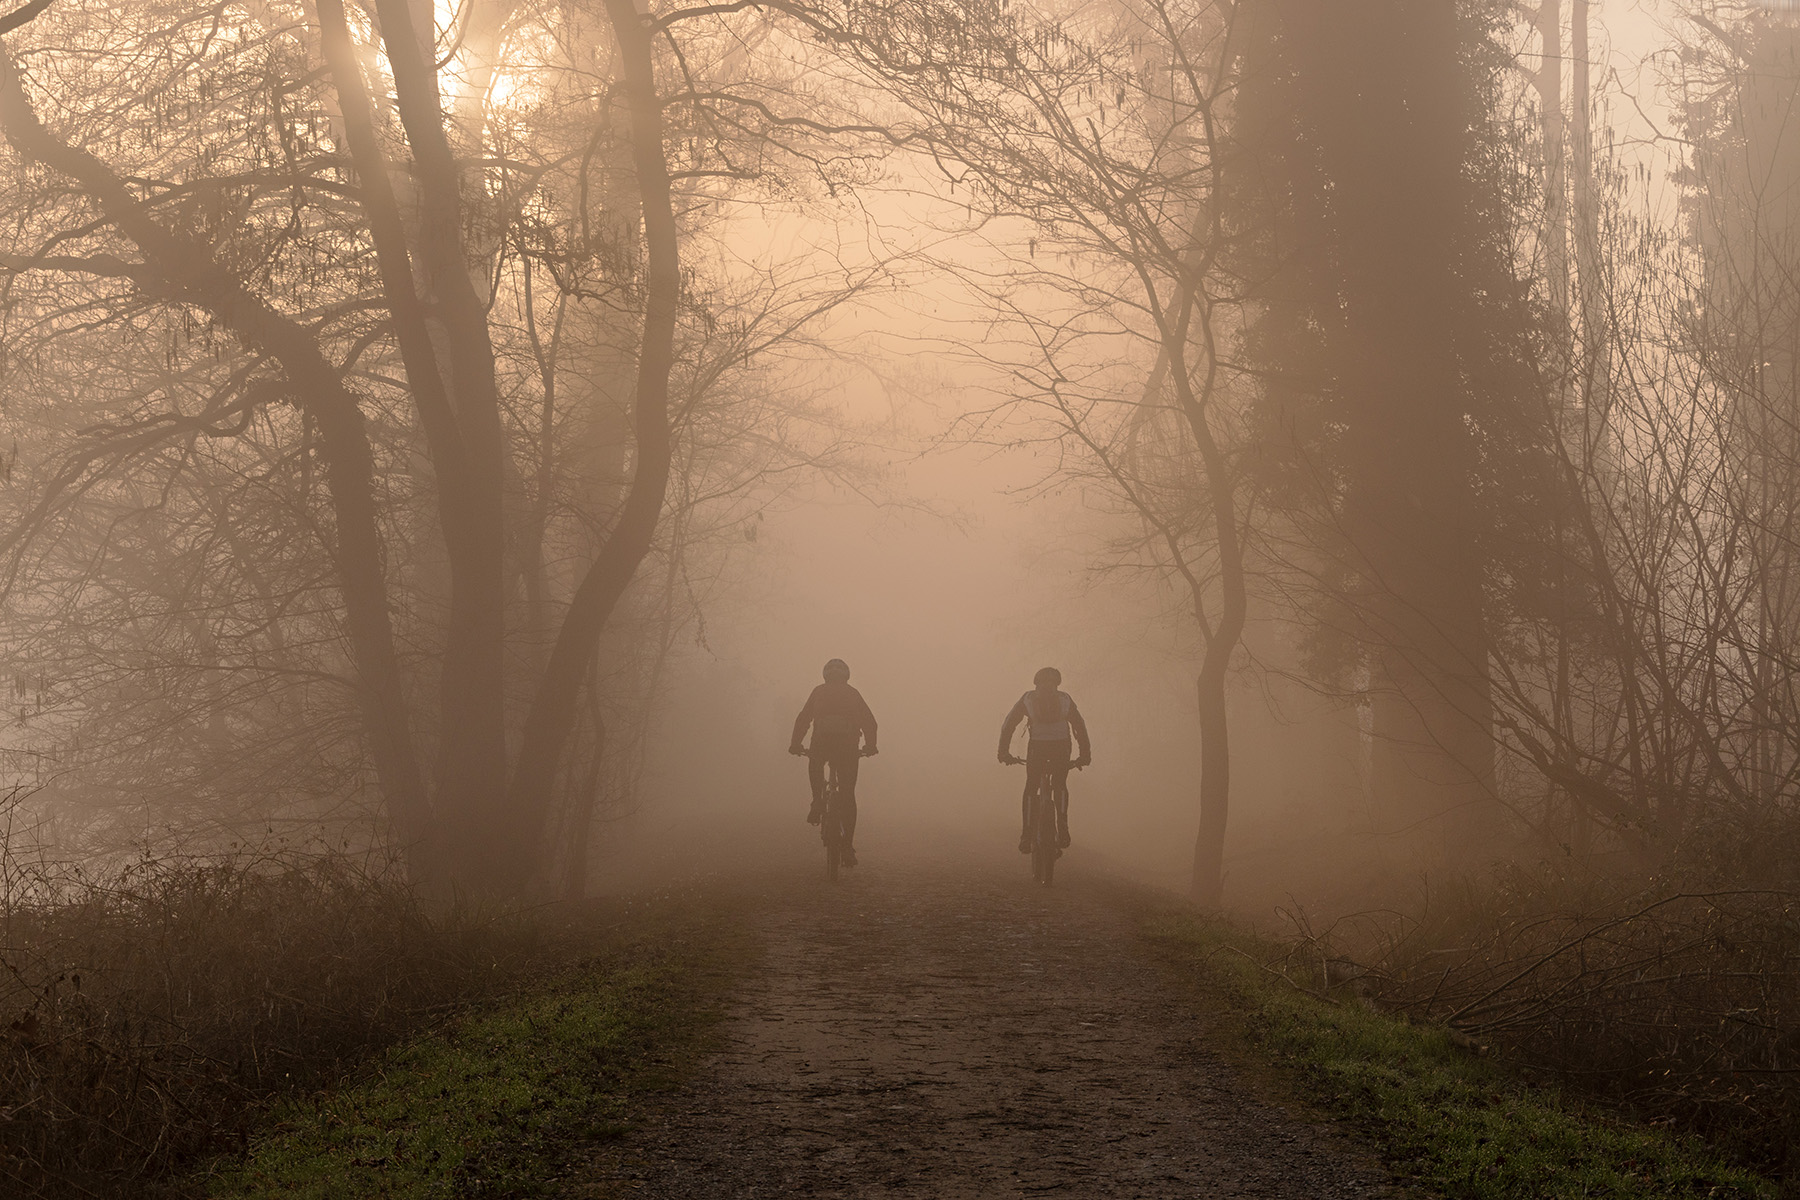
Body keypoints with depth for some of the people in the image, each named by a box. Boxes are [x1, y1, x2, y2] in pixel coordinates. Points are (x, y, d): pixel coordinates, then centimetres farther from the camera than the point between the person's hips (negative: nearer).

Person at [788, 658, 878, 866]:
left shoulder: (819, 692, 20)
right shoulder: (852, 693, 21)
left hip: (822, 740, 0)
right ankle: (847, 847, 0)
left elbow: (803, 718, 16)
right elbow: (869, 722, 17)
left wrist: (796, 744, 24)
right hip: (848, 744, 0)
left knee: (815, 765, 36)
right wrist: (870, 745, 28)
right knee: (848, 795, 5)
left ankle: (818, 803, 12)